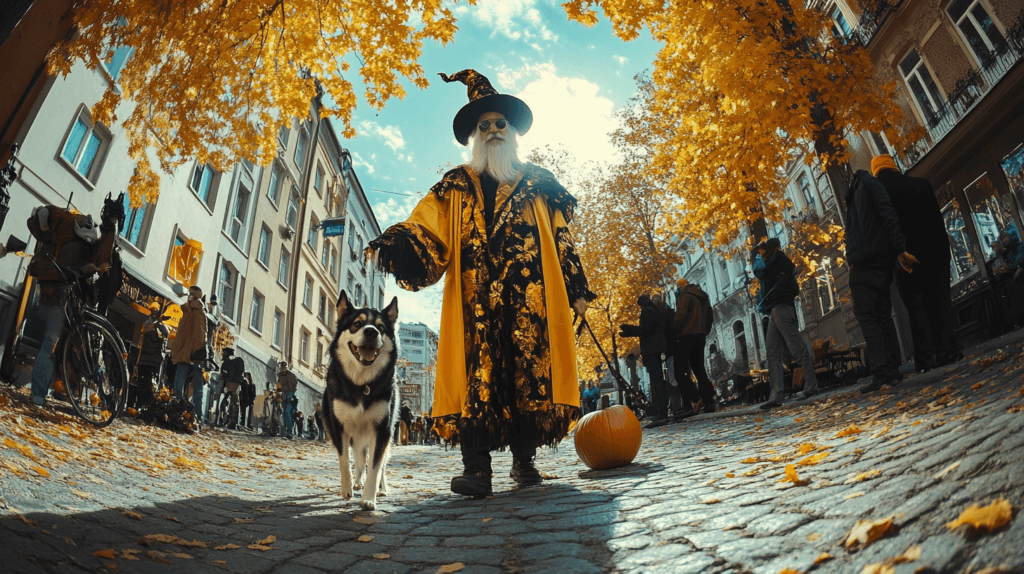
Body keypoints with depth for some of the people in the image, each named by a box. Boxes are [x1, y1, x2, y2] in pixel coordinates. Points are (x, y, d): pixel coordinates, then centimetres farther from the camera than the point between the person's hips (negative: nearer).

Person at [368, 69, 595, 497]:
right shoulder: (455, 187, 20)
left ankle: (524, 458, 5)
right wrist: (393, 247, -15)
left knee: (530, 369, -6)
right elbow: (426, 229, 6)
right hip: (475, 297, 0)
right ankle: (476, 466, -10)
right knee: (477, 371, -11)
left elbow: (562, 240, 18)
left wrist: (577, 290, 11)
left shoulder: (539, 184, 23)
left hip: (532, 298, 1)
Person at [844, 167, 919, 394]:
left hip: (865, 263, -9)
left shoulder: (866, 184, 1)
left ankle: (881, 373, -13)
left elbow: (889, 215, -12)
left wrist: (900, 249, -21)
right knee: (882, 316, 8)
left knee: (865, 315, -10)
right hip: (881, 263, 9)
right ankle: (892, 370, 9)